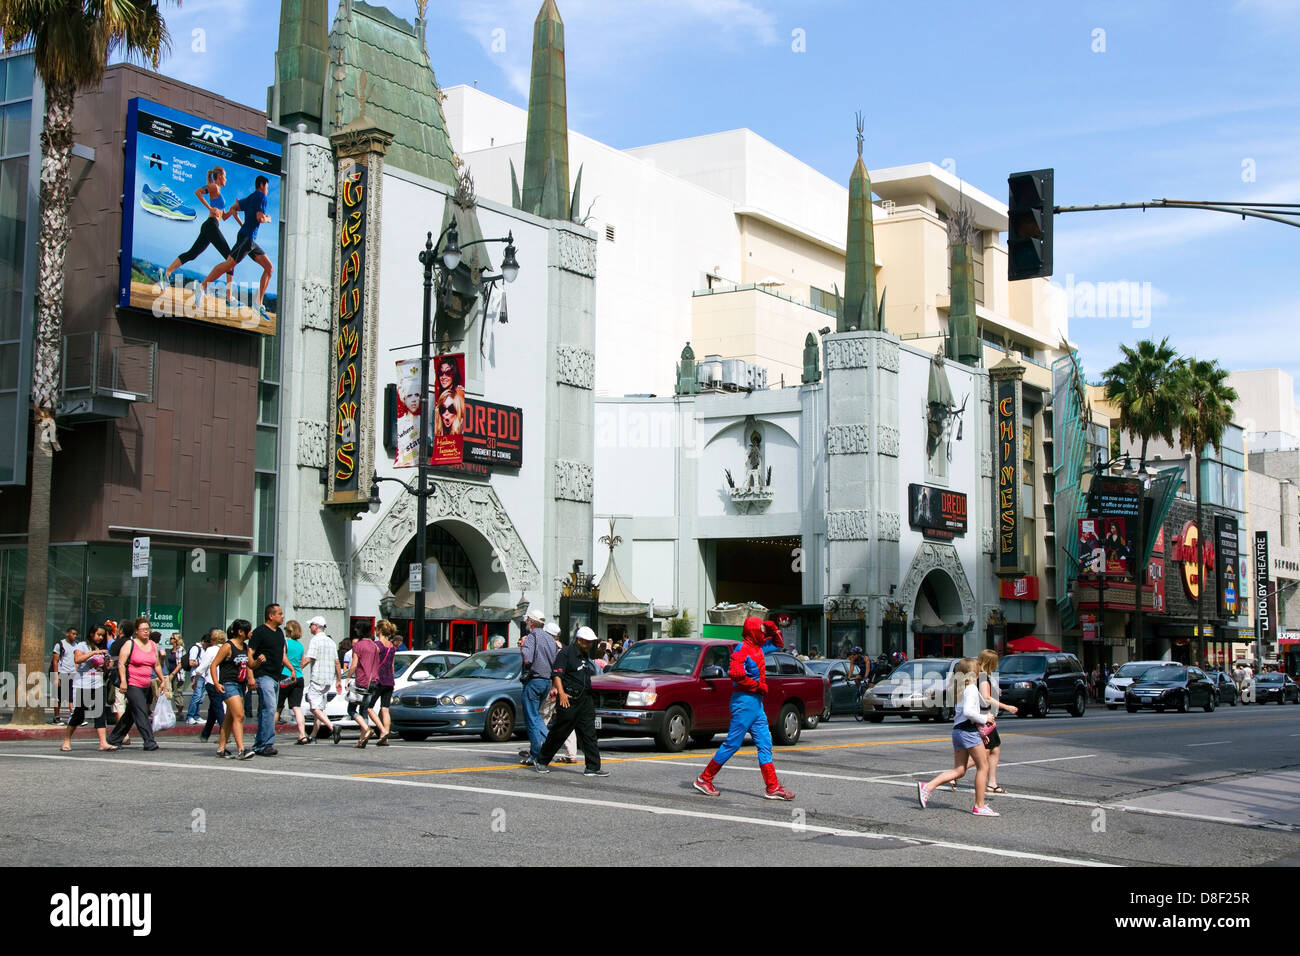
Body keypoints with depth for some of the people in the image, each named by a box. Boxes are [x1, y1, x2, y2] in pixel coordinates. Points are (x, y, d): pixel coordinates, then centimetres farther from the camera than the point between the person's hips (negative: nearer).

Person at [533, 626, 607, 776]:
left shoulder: (585, 657, 19)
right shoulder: (566, 653, -7)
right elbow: (556, 675, -16)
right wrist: (561, 693, -27)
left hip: (585, 700, 8)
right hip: (569, 699, -8)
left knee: (589, 734, 0)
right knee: (559, 733, 0)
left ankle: (593, 768, -1)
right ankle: (541, 761, 15)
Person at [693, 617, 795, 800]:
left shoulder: (757, 649, 16)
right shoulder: (742, 649, -12)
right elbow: (736, 674, -26)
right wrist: (759, 685, -19)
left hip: (756, 701, 9)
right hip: (744, 700, -9)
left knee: (765, 744, 4)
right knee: (732, 744, -4)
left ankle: (773, 788, 3)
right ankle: (704, 779, 6)